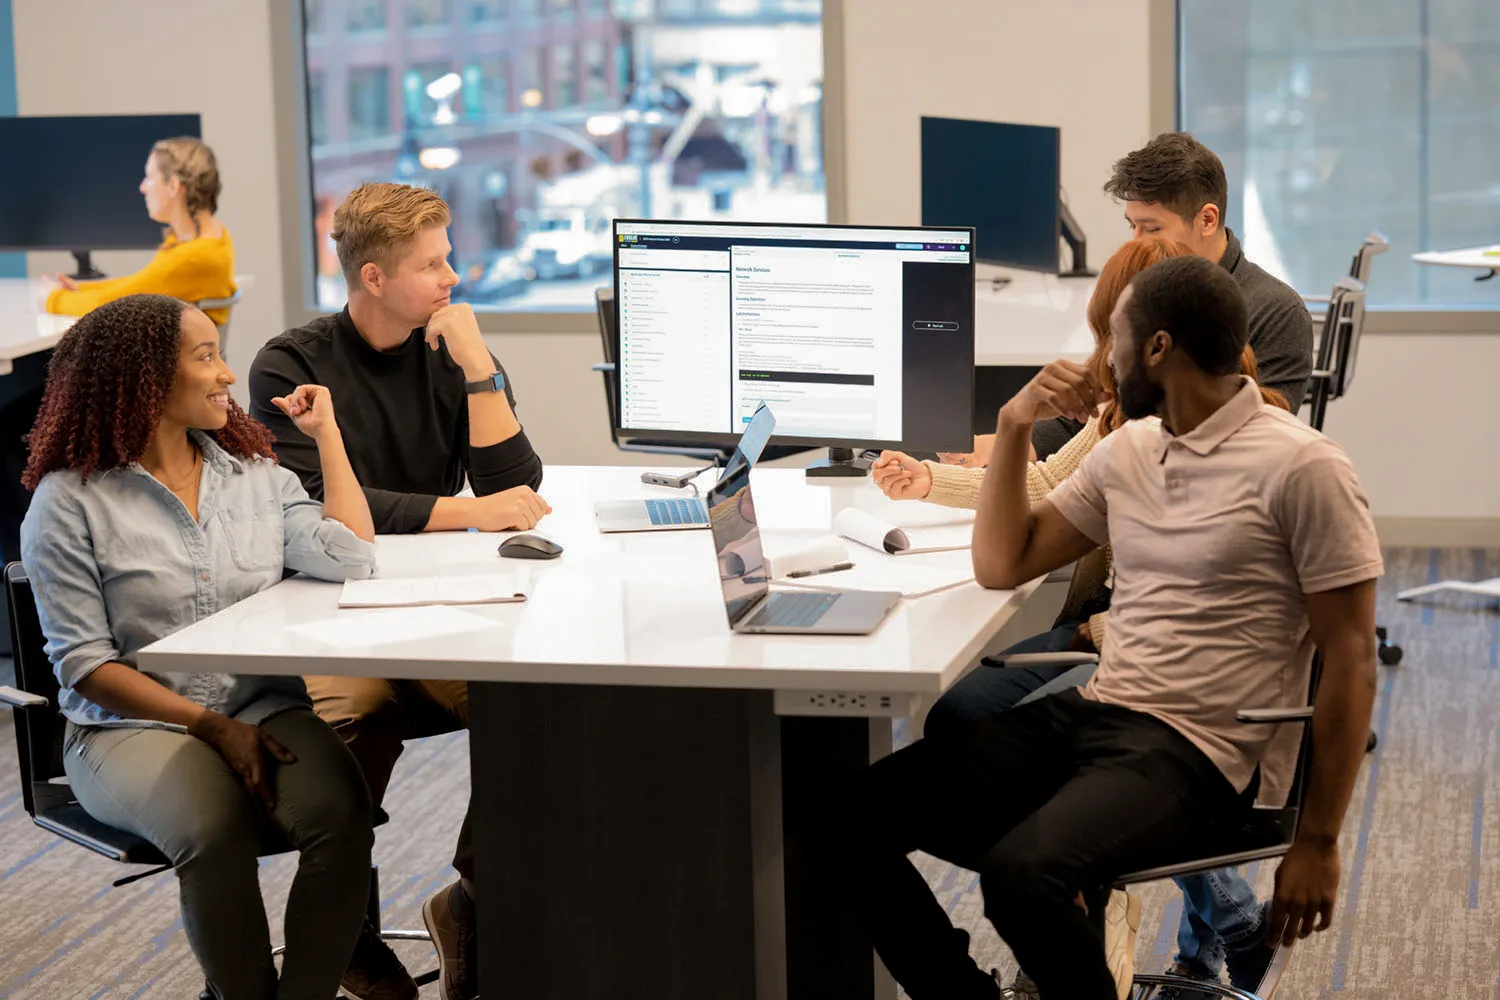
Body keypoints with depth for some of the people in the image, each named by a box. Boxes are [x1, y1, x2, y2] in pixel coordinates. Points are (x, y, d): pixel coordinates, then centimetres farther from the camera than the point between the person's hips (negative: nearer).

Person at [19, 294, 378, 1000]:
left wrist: (326, 433, 4)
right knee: (215, 829, -34)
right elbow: (84, 663, -5)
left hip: (264, 708, 4)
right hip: (132, 725, -3)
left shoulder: (256, 476, 13)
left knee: (340, 815, -28)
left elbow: (349, 559, -3)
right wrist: (211, 726, -14)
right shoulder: (71, 501, -1)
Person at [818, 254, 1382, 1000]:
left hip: (1195, 750, -7)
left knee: (1020, 872, -35)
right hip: (1090, 712, 7)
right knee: (852, 819, -9)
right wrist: (1014, 426, 5)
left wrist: (1318, 842, -9)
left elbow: (1350, 660, -7)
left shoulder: (1300, 467, -7)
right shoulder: (1128, 449, 15)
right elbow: (1002, 564, 18)